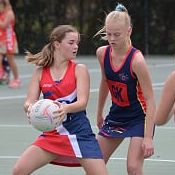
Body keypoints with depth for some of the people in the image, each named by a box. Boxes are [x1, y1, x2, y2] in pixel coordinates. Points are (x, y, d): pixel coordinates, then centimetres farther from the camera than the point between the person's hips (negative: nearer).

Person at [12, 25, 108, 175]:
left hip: (80, 134, -3)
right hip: (52, 134, 3)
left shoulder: (79, 69, -4)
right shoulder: (40, 72, 4)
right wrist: (30, 107, -28)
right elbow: (29, 102, -2)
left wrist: (65, 108, -37)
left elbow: (82, 102, -15)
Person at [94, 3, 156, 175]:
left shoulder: (136, 60, -25)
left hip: (139, 117, -6)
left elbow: (150, 100, -22)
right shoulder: (102, 53, -8)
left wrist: (148, 137, -25)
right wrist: (99, 114, 21)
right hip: (116, 115, 6)